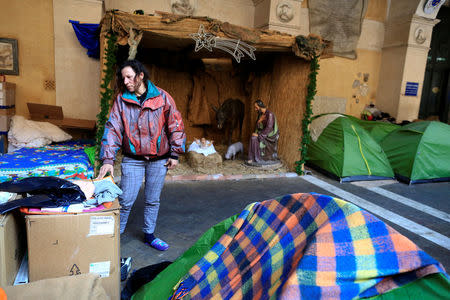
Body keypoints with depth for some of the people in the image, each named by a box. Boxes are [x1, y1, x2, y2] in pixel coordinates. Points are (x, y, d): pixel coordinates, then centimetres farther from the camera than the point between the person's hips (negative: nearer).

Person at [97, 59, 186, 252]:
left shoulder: (162, 97, -4)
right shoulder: (121, 99, -2)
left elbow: (175, 126, 0)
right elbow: (113, 129, -7)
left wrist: (175, 154, -2)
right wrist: (108, 159, -16)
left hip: (159, 159, 1)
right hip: (132, 159, 0)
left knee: (153, 200, 12)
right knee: (126, 200, 1)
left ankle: (149, 235, 31)